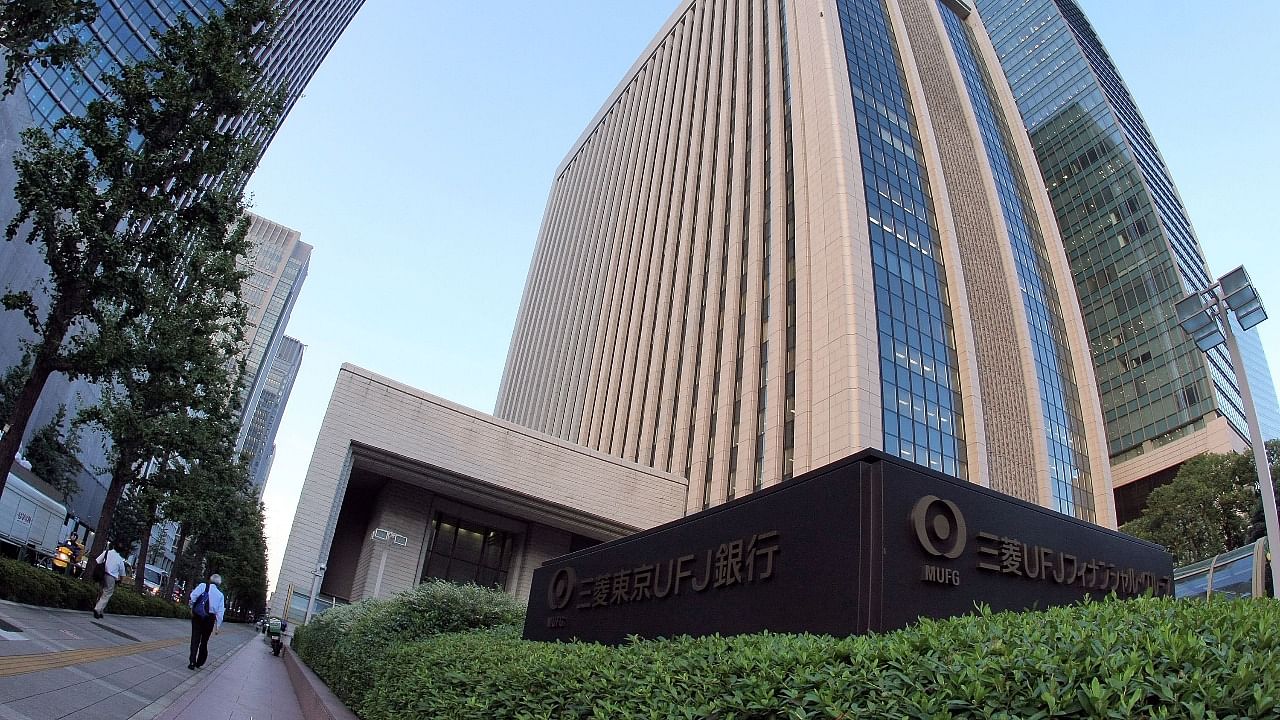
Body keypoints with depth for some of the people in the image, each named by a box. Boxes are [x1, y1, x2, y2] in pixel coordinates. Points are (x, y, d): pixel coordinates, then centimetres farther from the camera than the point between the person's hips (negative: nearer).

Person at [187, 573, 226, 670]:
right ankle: (199, 663, 18)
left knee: (195, 639, 3)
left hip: (197, 615, -2)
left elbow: (193, 595, -15)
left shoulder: (203, 586, 3)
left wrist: (192, 607, 0)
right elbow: (220, 611, 6)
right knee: (204, 641, 15)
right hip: (210, 618, 2)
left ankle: (192, 662, -5)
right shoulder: (220, 594, 10)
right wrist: (218, 625, 9)